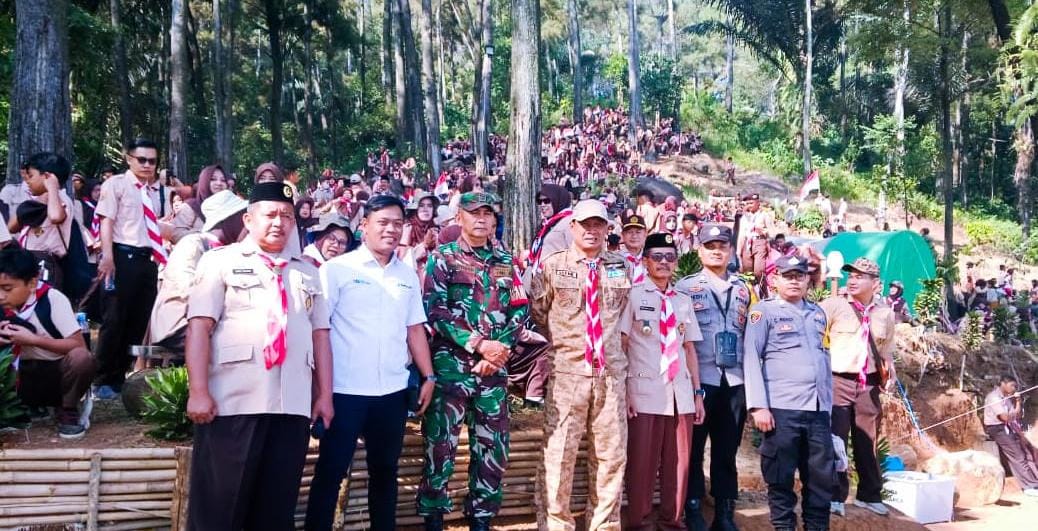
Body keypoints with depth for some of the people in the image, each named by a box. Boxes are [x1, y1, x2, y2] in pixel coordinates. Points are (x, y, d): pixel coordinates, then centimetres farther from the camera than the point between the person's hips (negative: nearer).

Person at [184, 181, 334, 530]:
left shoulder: (306, 272, 18)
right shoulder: (221, 261, 5)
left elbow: (320, 335, 16)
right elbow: (199, 327, -3)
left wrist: (325, 395, 9)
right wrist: (199, 391, -12)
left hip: (294, 406, 4)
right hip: (233, 403, -3)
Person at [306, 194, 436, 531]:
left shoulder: (408, 275, 11)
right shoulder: (337, 269, -4)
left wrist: (428, 376, 9)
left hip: (393, 390, 5)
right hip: (346, 389, -4)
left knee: (385, 469, 15)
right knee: (331, 470, 2)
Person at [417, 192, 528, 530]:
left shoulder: (506, 262, 12)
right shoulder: (442, 258, 1)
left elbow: (519, 312, 9)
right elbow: (436, 312, -8)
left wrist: (500, 348, -7)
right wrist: (479, 343, -15)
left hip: (495, 366, 4)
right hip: (451, 363, -4)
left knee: (493, 446, 7)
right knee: (441, 443, -1)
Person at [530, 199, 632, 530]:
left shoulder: (620, 267, 9)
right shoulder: (552, 265, 0)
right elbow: (536, 311, 8)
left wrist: (614, 339, 14)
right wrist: (562, 342, 8)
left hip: (612, 371, 3)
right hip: (567, 370, -3)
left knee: (612, 454, 9)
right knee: (559, 453, 1)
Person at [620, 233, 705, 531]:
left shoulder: (684, 302, 15)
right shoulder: (633, 296, 0)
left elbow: (689, 349, 16)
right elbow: (619, 346, -3)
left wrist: (697, 393, 11)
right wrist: (623, 392, -9)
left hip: (680, 394, 5)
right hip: (644, 393, -4)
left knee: (679, 462, 8)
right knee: (642, 463, 1)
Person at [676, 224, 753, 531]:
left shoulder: (742, 289, 13)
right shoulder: (686, 287, 2)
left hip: (735, 380, 3)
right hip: (699, 379, -3)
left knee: (728, 449, 9)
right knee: (694, 448, 4)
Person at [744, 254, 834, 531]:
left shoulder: (818, 313, 18)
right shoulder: (764, 311, 1)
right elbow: (751, 358, -4)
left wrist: (829, 403, 18)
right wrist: (758, 405, -12)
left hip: (819, 409, 5)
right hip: (781, 409, -5)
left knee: (822, 476, 7)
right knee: (780, 477, 2)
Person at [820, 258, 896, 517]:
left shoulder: (885, 313, 9)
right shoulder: (833, 305, -5)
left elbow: (886, 349, 21)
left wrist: (889, 371, 6)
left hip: (868, 385, 4)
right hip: (838, 381, -4)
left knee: (867, 442, 15)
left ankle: (869, 495, 30)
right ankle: (835, 496, 7)